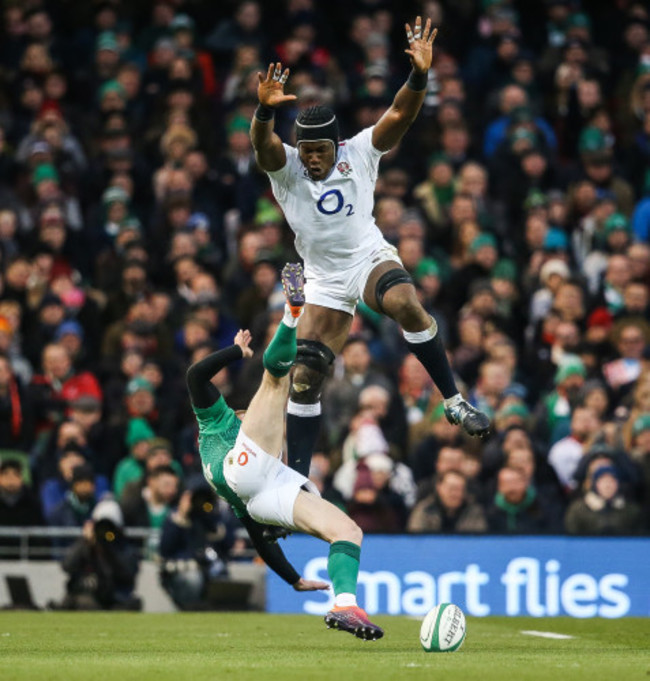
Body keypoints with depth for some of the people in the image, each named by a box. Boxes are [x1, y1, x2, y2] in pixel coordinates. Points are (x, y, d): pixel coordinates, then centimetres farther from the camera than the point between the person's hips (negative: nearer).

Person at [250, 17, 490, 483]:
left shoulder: (360, 153, -9)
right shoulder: (285, 167, -10)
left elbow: (400, 116, -20)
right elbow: (263, 144, -31)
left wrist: (420, 75, -39)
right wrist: (265, 110, -53)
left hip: (370, 258, -2)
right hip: (325, 281, 2)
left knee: (405, 304, -34)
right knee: (305, 378, -3)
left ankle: (455, 403, -26)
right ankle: (297, 478, 9)